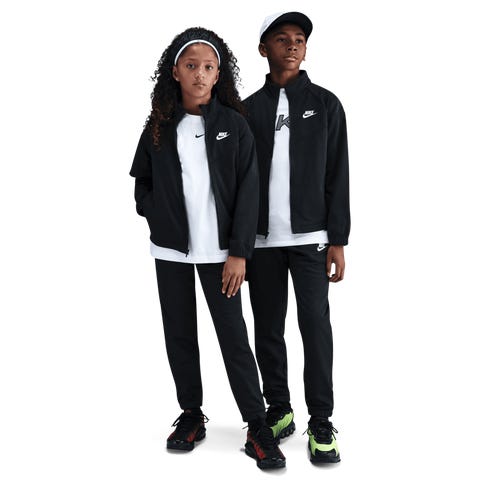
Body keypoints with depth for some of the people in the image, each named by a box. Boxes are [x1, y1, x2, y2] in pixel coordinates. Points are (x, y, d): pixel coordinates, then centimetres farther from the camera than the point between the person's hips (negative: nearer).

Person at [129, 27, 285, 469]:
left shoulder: (233, 124, -2)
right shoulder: (159, 126, 5)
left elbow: (247, 192, -5)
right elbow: (141, 180, 15)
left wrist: (239, 252, -10)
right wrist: (156, 216, -3)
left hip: (217, 249, -3)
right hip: (170, 249, 3)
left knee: (233, 335, -2)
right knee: (179, 334, 10)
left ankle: (257, 426, 7)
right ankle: (191, 414, 25)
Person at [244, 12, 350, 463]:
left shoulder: (325, 104, 6)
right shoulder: (248, 110, 9)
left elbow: (337, 178, 2)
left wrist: (337, 241, -4)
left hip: (310, 239, -2)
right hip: (261, 239, 2)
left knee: (315, 326, -4)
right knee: (267, 328, 7)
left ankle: (321, 422, 6)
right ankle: (279, 410, 21)